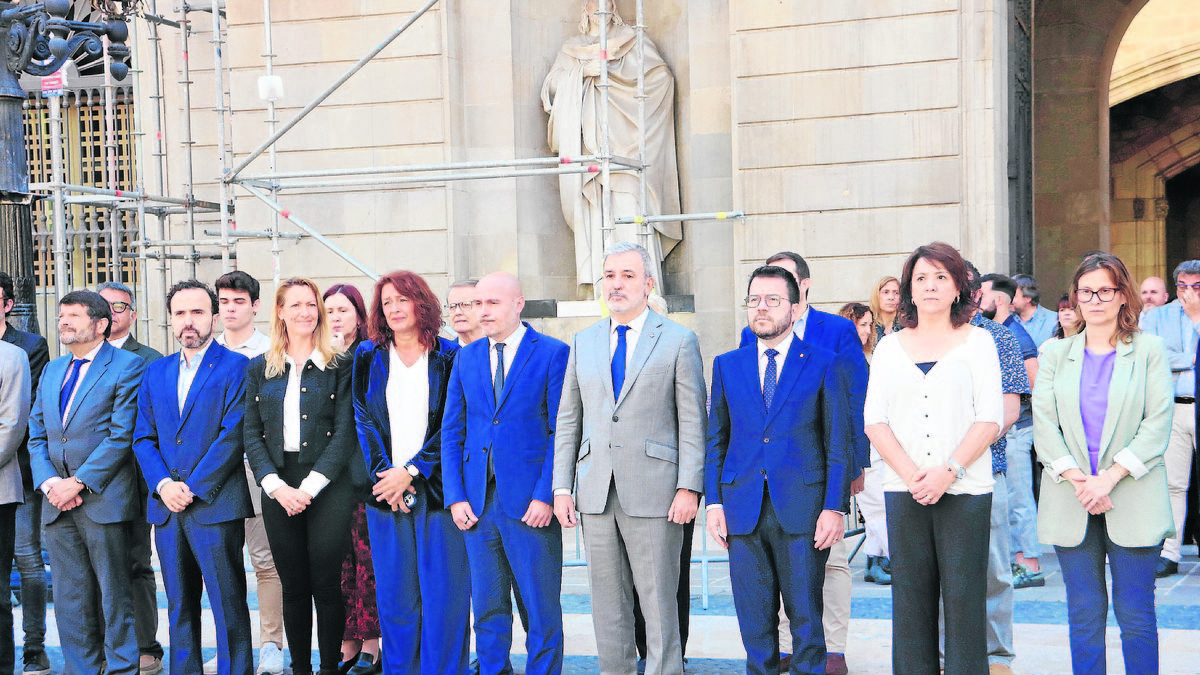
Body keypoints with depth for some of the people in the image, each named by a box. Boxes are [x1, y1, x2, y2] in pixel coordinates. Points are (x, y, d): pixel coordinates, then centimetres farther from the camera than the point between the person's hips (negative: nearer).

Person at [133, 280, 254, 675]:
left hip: (215, 506, -5)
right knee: (180, 608, 12)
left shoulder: (236, 367, -2)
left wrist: (192, 487, -14)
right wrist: (163, 485, -5)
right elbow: (143, 438, 12)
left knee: (229, 607, -4)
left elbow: (234, 435, -11)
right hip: (167, 509, 5)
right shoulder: (156, 372, 15)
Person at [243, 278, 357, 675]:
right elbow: (251, 434, 6)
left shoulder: (339, 365, 3)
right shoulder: (259, 369, 12)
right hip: (278, 489, 3)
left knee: (327, 585, -4)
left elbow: (345, 432, -3)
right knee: (293, 587, 6)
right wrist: (277, 486, -8)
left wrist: (309, 486, -11)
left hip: (327, 487, -3)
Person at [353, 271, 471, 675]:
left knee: (443, 593, -3)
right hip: (385, 487, 2)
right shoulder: (368, 357, 12)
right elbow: (364, 421, 6)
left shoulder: (448, 358, 3)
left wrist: (411, 471, -11)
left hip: (437, 486, -2)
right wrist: (385, 474, -7)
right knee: (395, 595, 5)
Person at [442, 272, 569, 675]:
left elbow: (562, 431, -6)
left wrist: (546, 495, -13)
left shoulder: (553, 354, -2)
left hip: (530, 502, -4)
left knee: (541, 608, 1)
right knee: (486, 607, 10)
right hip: (476, 501, 4)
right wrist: (455, 497, 1)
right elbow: (452, 432, 12)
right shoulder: (466, 358, 12)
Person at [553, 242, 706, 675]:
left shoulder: (679, 341, 1)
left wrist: (689, 488, -11)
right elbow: (568, 420, 13)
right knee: (607, 603, 9)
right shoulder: (584, 342, 13)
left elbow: (692, 422, -2)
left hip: (653, 493, -4)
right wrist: (562, 487, 6)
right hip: (596, 493, 4)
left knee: (658, 601, -2)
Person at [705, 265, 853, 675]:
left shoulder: (825, 364, 2)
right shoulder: (727, 365, 12)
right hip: (743, 511, 3)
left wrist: (835, 507, -8)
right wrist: (714, 502, 3)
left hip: (803, 511, -3)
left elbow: (840, 441, 0)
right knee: (754, 620, 7)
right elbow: (716, 439, 12)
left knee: (805, 616, 3)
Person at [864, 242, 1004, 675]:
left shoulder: (977, 340, 6)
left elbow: (990, 419, -1)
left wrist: (949, 470, -14)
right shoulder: (889, 348, 12)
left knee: (963, 594, -2)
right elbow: (875, 421, 5)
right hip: (903, 490, 2)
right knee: (911, 595, 4)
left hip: (965, 490, -2)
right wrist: (912, 475, -9)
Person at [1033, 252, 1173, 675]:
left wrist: (1110, 478, -12)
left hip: (1133, 499, -2)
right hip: (1071, 503, 2)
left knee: (1135, 614, 0)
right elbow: (1044, 423, 4)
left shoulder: (1149, 350, 5)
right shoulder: (1056, 354, 12)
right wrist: (1077, 479, -10)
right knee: (1084, 613, 5)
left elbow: (1158, 423, -3)